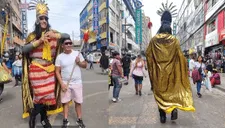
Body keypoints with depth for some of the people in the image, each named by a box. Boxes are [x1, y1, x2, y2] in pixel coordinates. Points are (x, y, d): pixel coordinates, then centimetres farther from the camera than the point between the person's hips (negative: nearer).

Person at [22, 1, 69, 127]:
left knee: (48, 93, 9)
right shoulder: (33, 35, 0)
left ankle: (44, 117, 27)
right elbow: (24, 49, -9)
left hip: (49, 69, 3)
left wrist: (56, 36, -16)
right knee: (40, 94, -4)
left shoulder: (52, 32, 6)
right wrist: (39, 41, -18)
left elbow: (67, 35, 1)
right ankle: (32, 117, 18)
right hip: (37, 69, -3)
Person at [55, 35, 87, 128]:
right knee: (65, 102, 6)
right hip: (65, 83, 0)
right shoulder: (59, 57, -2)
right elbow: (57, 72, -2)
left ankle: (79, 120, 21)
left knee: (78, 102, 8)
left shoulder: (77, 53, 1)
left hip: (77, 83, 1)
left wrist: (79, 62, -15)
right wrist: (62, 84, -11)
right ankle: (65, 121, 20)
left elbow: (85, 65, 6)